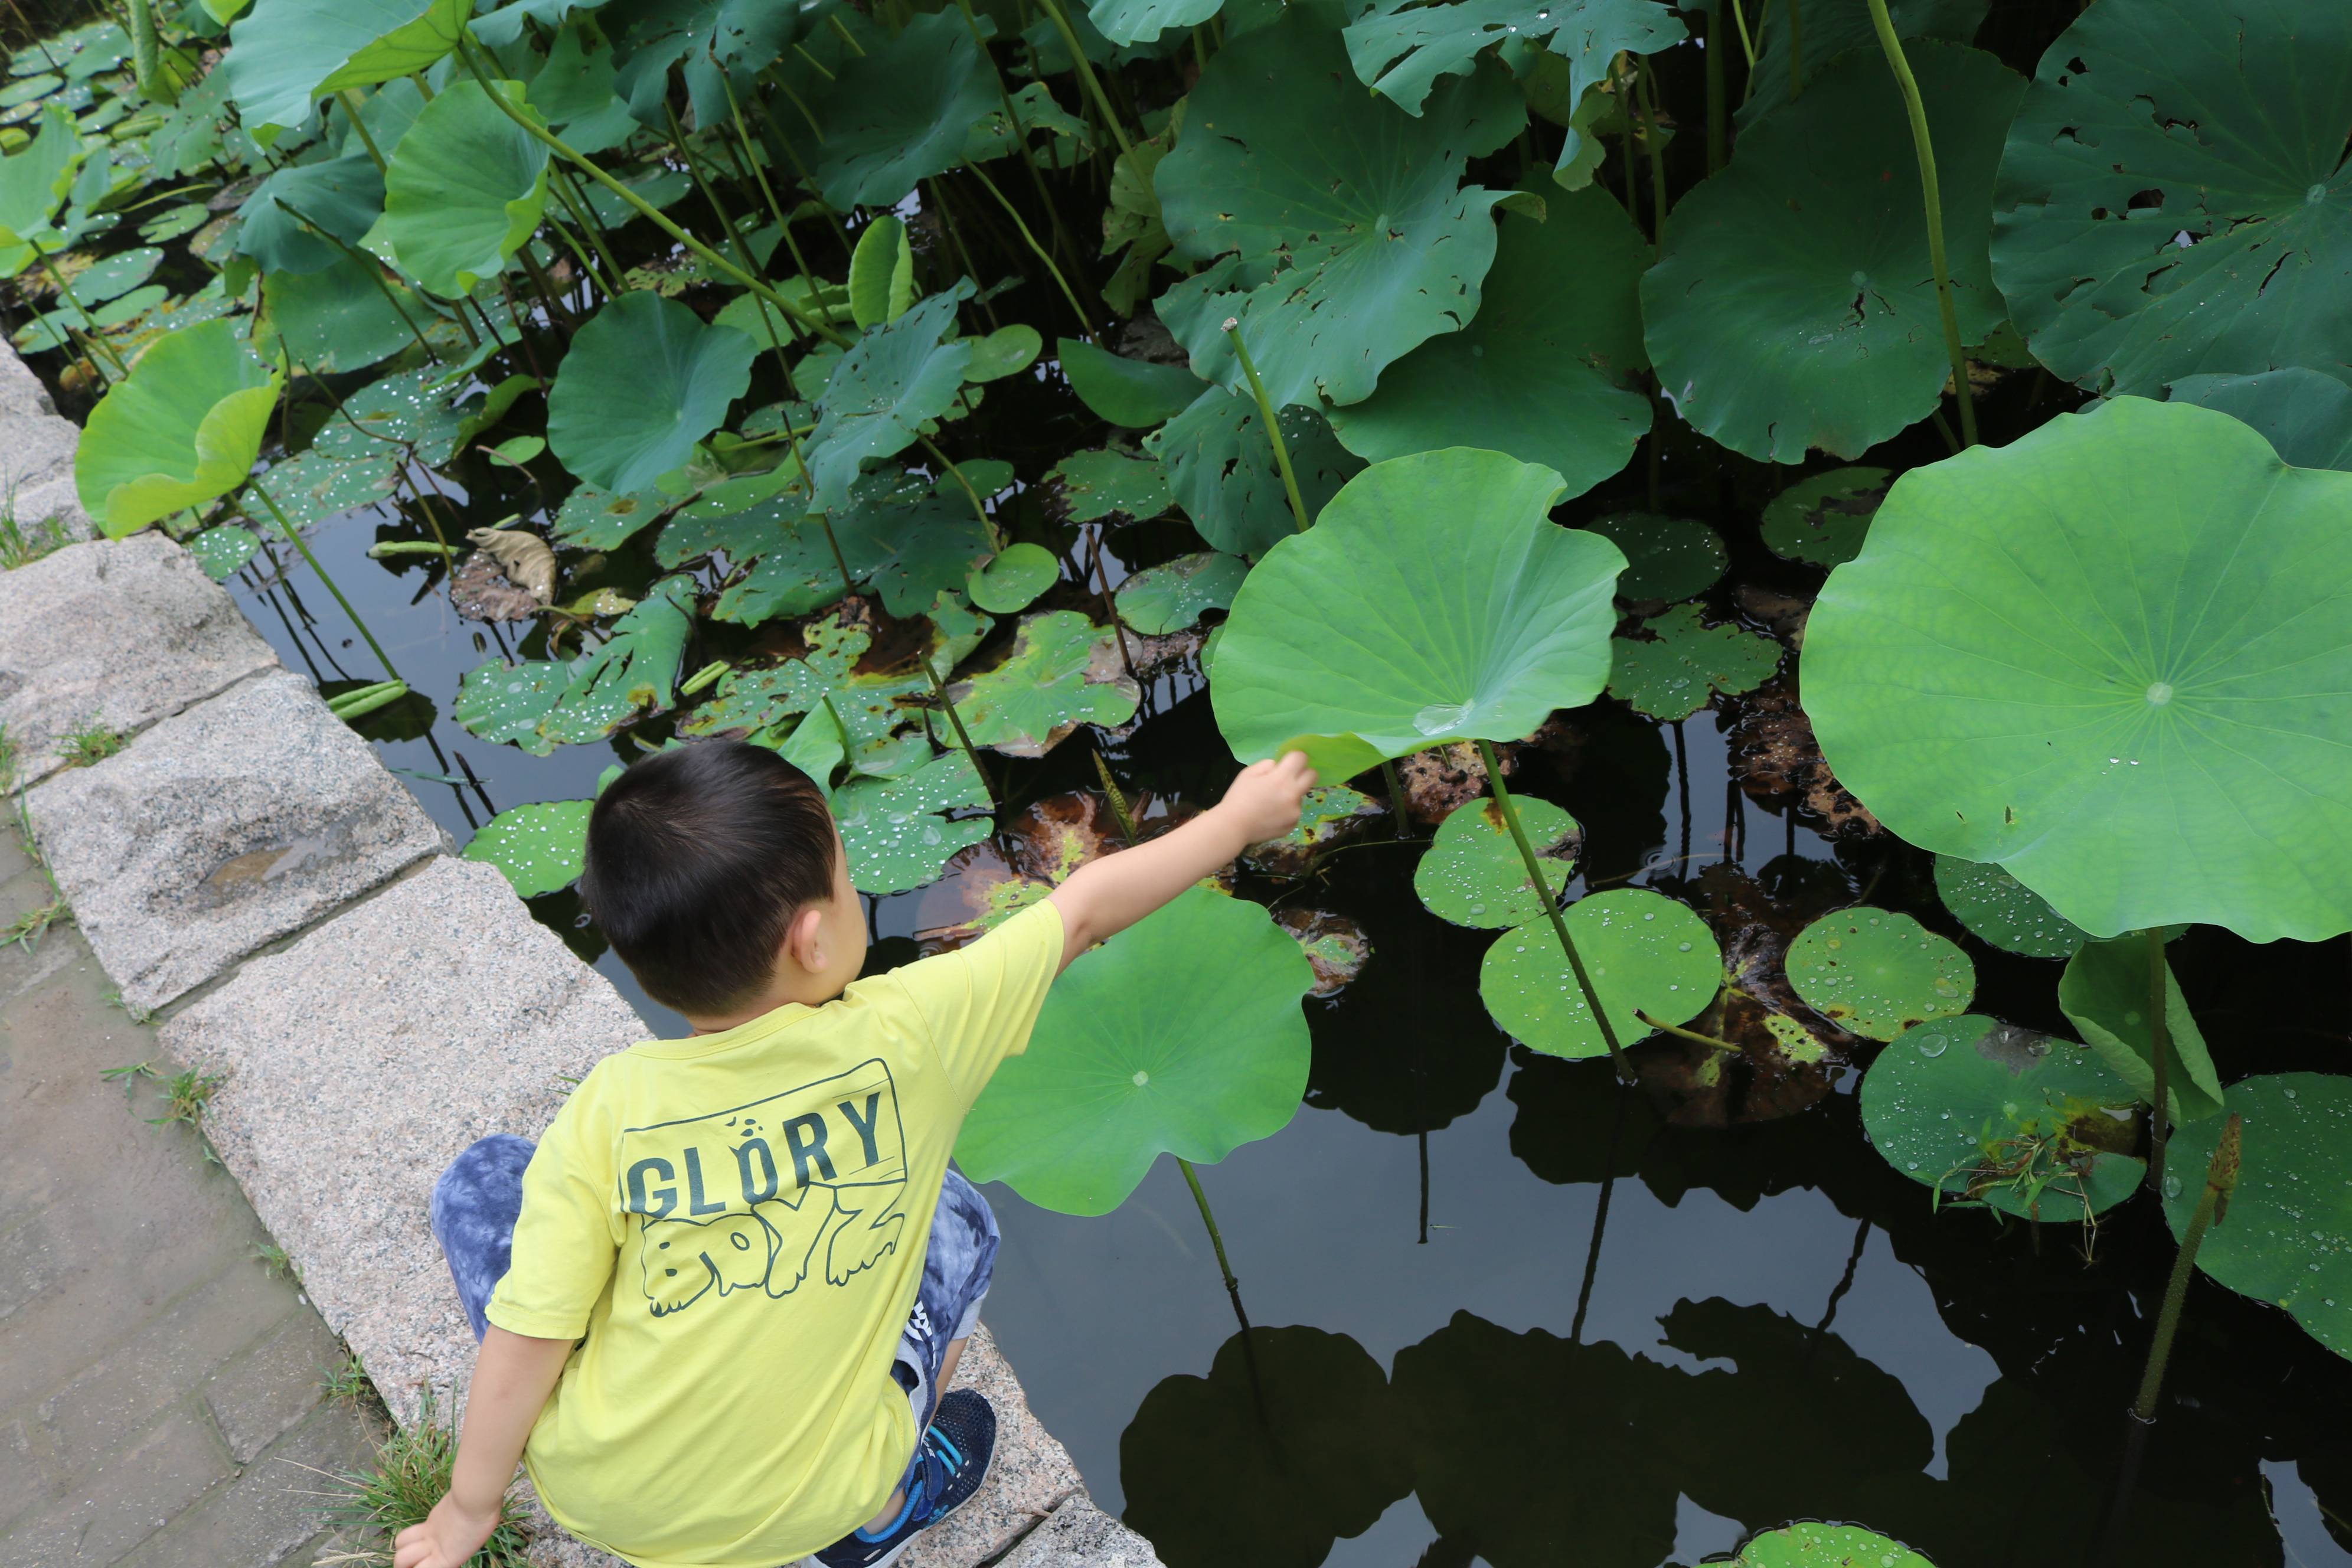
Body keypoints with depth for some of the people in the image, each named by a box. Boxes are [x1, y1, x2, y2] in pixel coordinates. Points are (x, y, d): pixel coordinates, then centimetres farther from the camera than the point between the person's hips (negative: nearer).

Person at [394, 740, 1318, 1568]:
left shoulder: (609, 1111, -20)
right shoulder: (906, 1036, -20)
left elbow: (526, 1341, -14)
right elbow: (1088, 910, -9)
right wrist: (1238, 817, 5)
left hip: (598, 1491, 0)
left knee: (482, 1181, 17)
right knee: (952, 1221, 20)